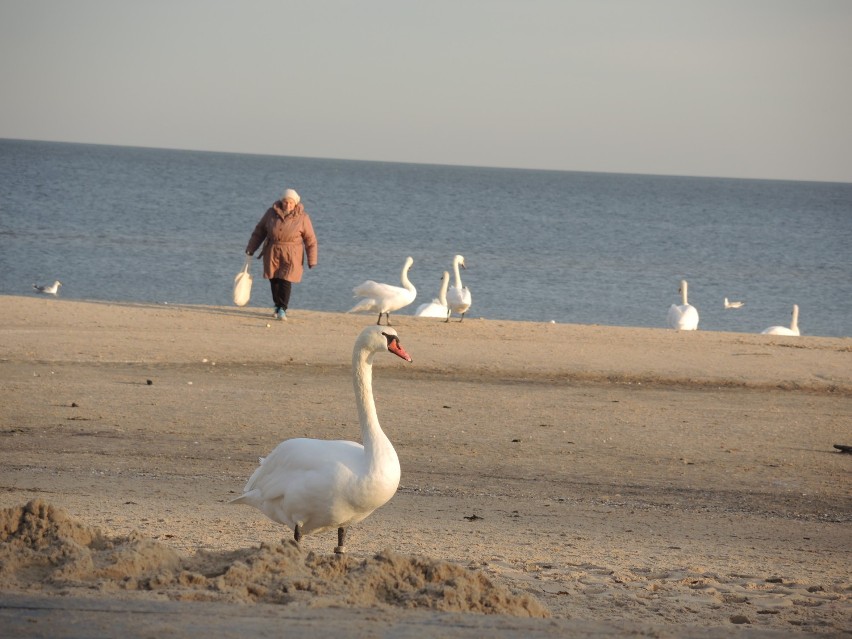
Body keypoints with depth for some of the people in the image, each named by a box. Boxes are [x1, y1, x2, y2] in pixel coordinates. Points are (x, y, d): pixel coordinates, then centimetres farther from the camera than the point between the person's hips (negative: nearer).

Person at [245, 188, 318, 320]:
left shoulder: (302, 217, -5)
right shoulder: (271, 213, 0)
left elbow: (310, 240, -1)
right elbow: (259, 231, 10)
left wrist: (312, 260, -2)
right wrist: (250, 249, 9)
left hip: (291, 255, -3)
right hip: (272, 253, 3)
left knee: (286, 281, -12)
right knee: (274, 280, 5)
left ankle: (282, 309, -4)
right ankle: (278, 306, 24)